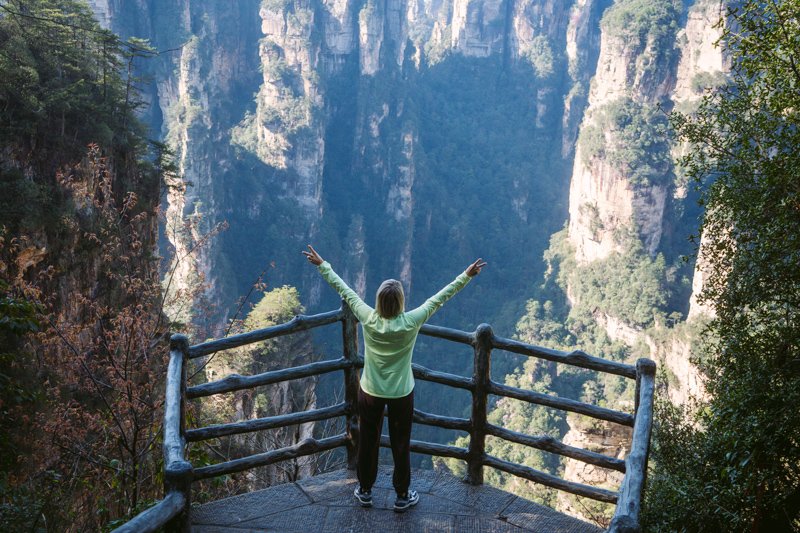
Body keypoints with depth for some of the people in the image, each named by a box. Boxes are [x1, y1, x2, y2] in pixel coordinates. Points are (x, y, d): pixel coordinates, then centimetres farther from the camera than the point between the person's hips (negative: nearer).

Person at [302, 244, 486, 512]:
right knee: (401, 445, 15)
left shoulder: (368, 319, -20)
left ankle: (365, 491, 36)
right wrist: (467, 276, -7)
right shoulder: (410, 323, -24)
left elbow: (344, 290, -9)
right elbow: (440, 298, -16)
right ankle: (402, 496, 30)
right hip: (401, 394, -2)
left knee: (368, 442, 18)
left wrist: (322, 265, 2)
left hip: (370, 392, 2)